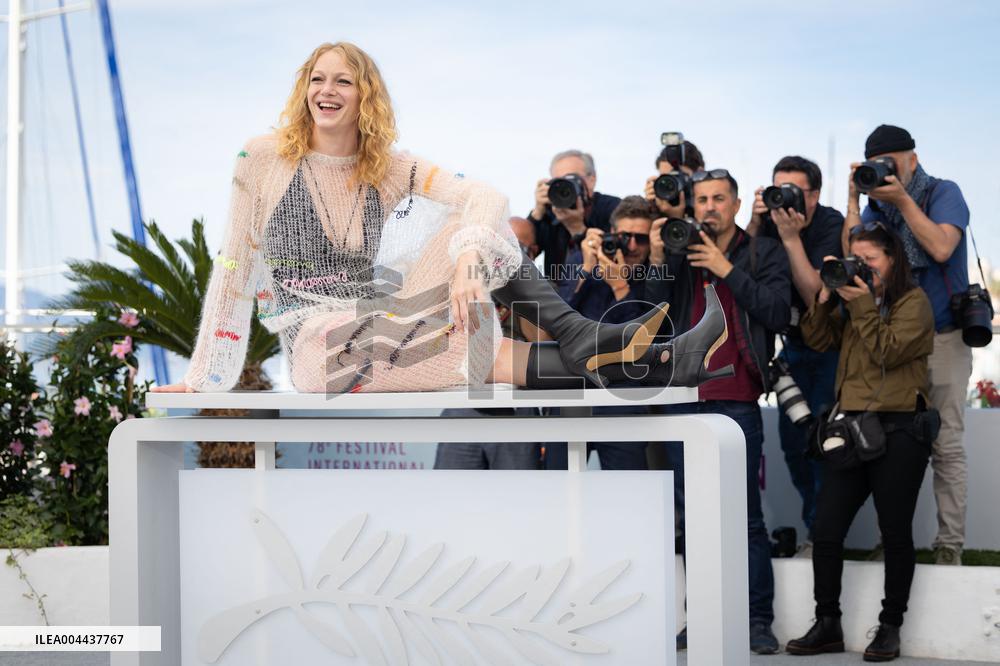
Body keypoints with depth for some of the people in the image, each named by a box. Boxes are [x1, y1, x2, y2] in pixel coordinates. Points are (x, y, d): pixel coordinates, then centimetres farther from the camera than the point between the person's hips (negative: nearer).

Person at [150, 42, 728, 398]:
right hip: (322, 346, -4)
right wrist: (203, 380, -4)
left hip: (382, 327, 4)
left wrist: (468, 255, -33)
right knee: (471, 350, -33)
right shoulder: (264, 162, 1)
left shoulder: (392, 170, 8)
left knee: (476, 227, -16)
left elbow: (485, 196, -10)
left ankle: (584, 338, -29)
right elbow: (235, 271, 0)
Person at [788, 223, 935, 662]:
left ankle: (890, 628, 10)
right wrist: (826, 297, -2)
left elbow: (888, 352, -13)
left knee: (895, 533, 0)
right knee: (825, 531, 0)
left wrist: (864, 307, -13)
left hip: (898, 429, -6)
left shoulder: (913, 302, -1)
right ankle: (828, 625, 9)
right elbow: (818, 340, 10)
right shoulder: (852, 302, 18)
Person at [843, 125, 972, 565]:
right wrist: (854, 202, -9)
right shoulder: (876, 207, 10)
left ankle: (949, 545, -1)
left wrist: (903, 200, -17)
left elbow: (941, 248, -17)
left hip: (942, 338, -4)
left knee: (946, 445, -5)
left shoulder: (943, 194, 0)